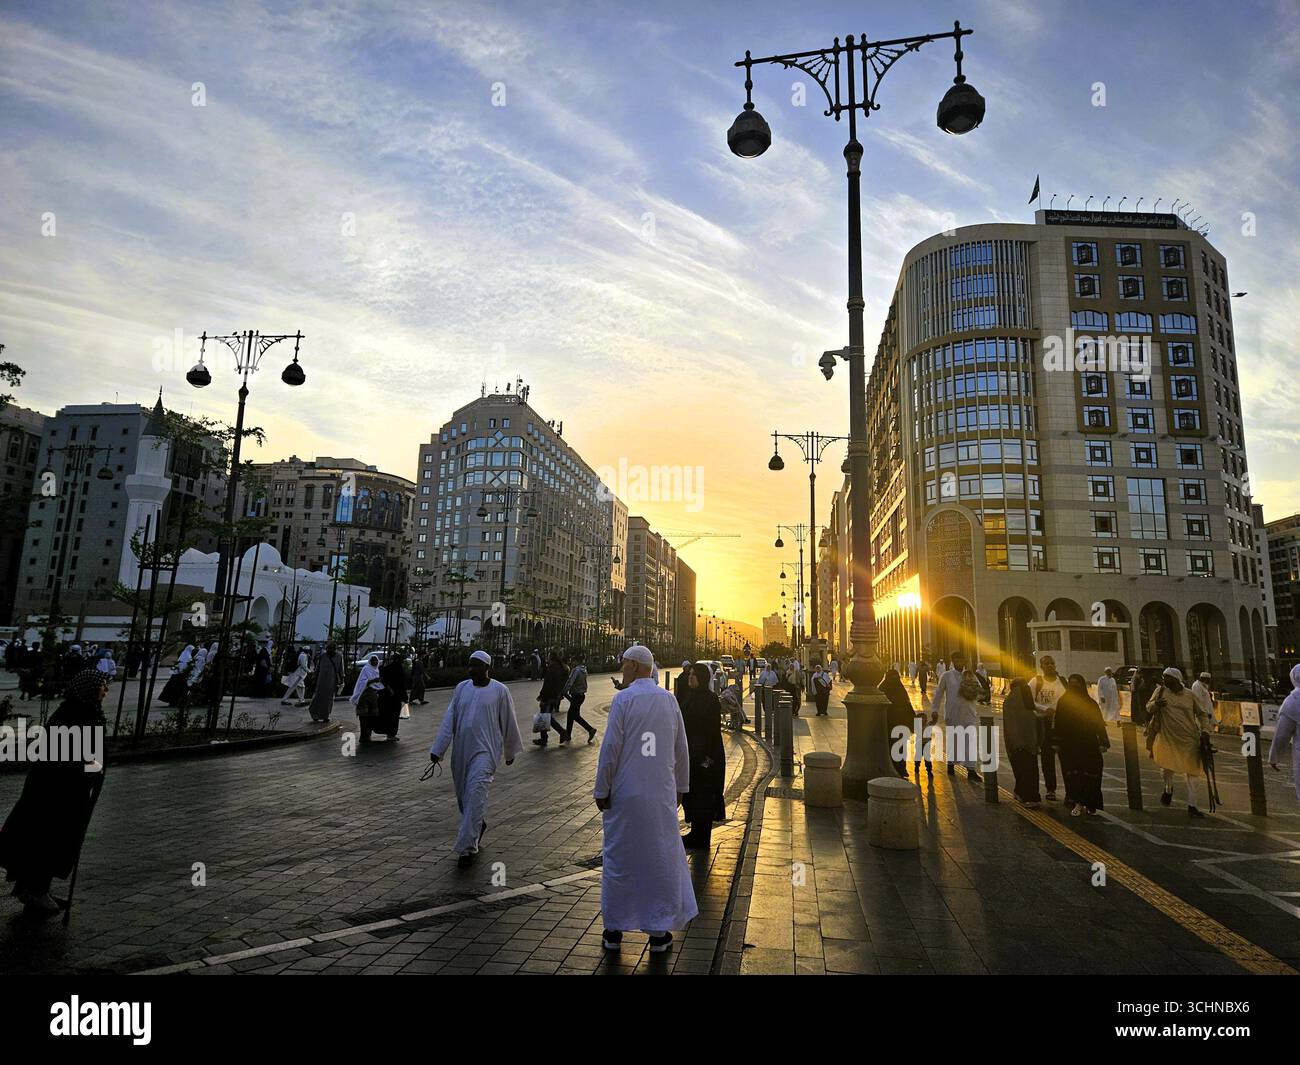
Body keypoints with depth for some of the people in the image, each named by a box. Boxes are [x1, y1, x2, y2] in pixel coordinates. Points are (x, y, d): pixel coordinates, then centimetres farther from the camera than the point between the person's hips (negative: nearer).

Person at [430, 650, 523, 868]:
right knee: (463, 796, 13)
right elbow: (449, 721, 7)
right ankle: (479, 825, 41)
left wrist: (511, 751, 11)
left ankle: (467, 848, -11)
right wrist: (437, 750, 2)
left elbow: (509, 723, 4)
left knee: (475, 795, -16)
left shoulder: (500, 691, -4)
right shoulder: (461, 688, 7)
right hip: (461, 751, 5)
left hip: (485, 751, -5)